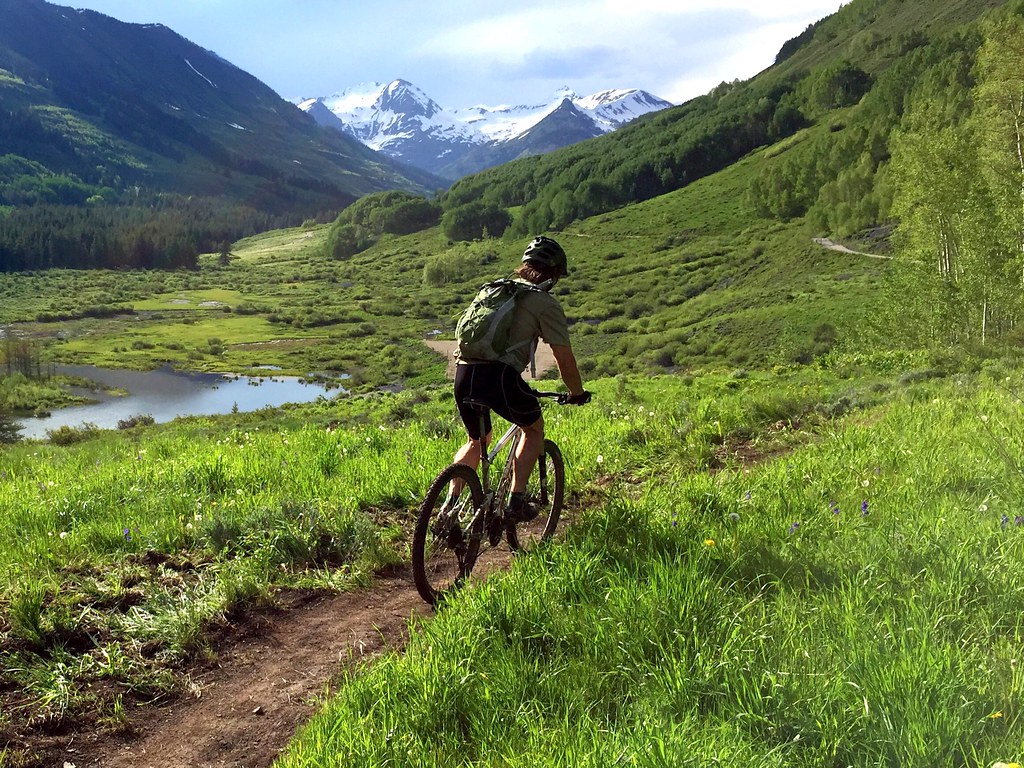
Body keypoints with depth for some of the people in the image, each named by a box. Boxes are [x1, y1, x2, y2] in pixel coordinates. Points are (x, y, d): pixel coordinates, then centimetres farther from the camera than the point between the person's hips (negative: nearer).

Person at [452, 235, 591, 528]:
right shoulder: (546, 303, 5)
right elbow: (565, 360, 4)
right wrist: (578, 393, 21)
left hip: (463, 373, 6)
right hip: (500, 375, -6)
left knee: (477, 440, 29)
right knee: (534, 429, 22)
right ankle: (516, 501, 13)